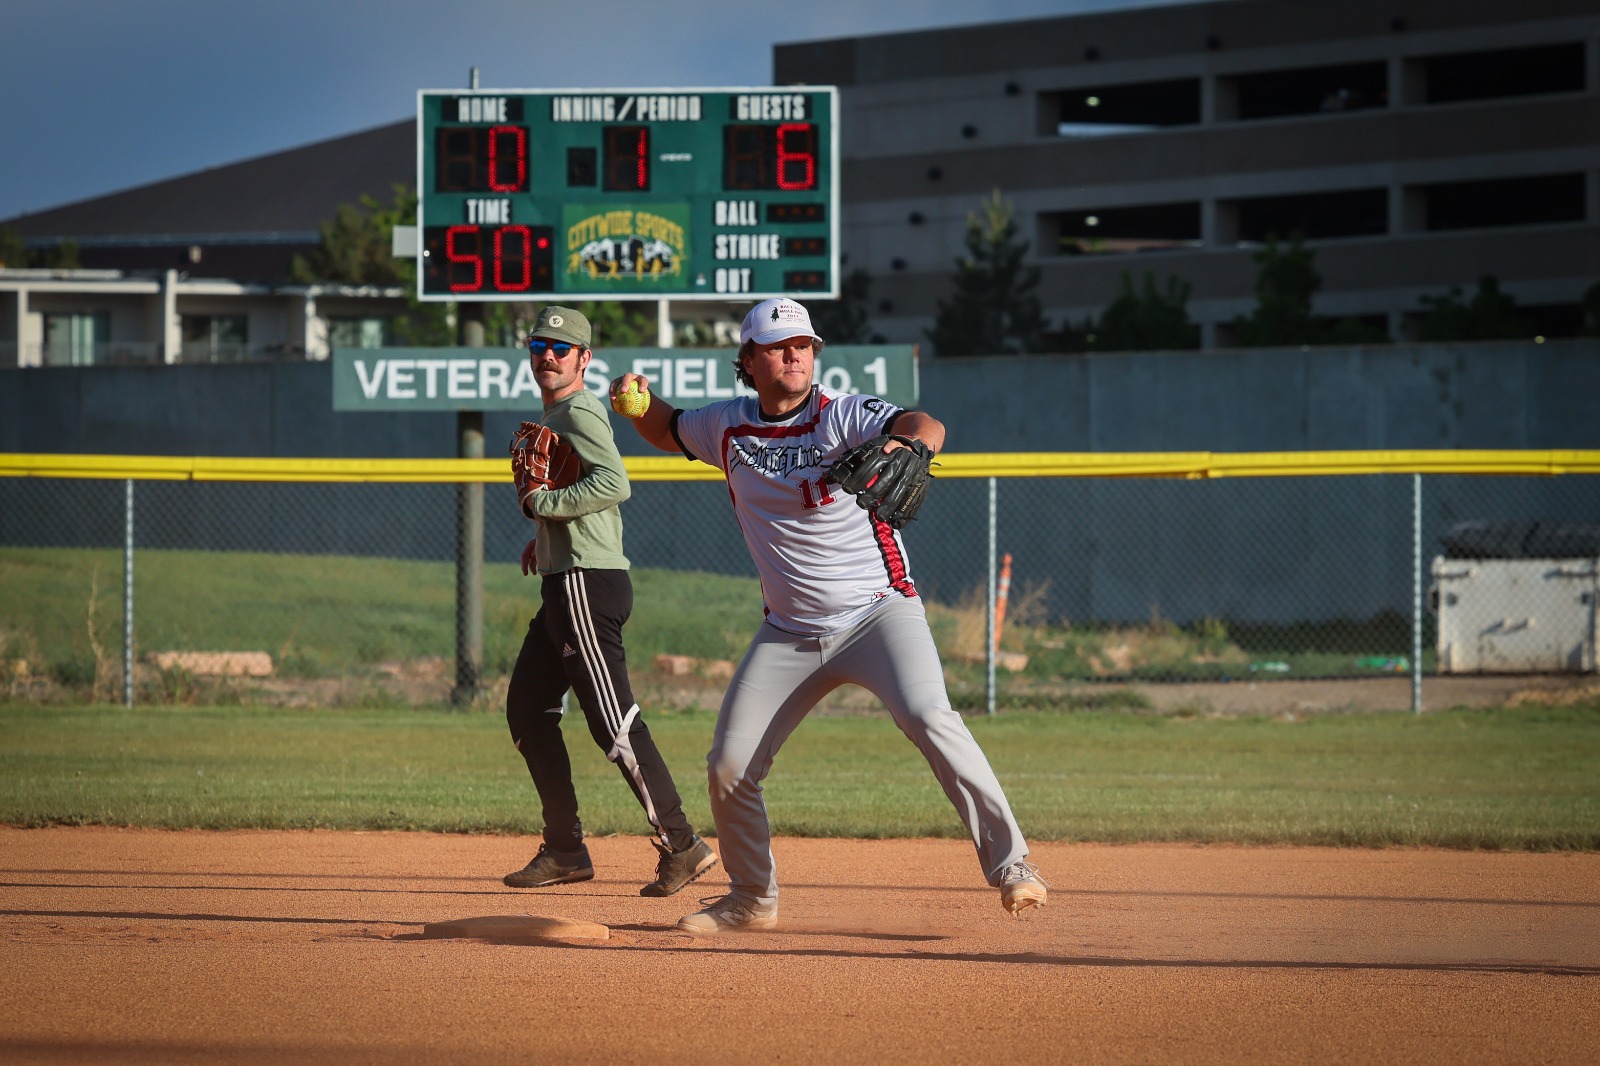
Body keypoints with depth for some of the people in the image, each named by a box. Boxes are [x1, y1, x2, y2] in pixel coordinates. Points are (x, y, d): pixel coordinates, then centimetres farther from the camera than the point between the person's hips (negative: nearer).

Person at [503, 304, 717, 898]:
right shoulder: (554, 415, 20)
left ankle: (681, 846, -15)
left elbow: (614, 484, -26)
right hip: (564, 586, 11)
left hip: (588, 583, -11)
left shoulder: (579, 412, -11)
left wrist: (542, 504, -18)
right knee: (526, 711, 12)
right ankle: (565, 851, 16)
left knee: (613, 722, -14)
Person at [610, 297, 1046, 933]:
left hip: (879, 612, -5)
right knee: (728, 767, 2)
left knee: (928, 719, -28)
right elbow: (668, 433, 24)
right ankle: (752, 898, 24)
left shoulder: (842, 416, -13)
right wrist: (640, 403, 1)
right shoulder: (729, 427, 4)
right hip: (788, 635, 5)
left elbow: (923, 426, -32)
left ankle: (1009, 863, -23)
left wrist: (908, 445, -56)